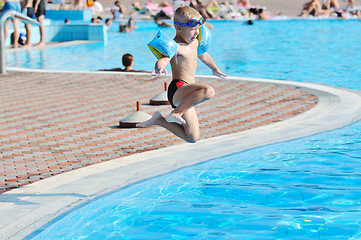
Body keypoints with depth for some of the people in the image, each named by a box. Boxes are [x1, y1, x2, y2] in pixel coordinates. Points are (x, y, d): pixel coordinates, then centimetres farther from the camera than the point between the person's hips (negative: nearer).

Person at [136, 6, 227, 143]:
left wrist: (215, 69, 51)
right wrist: (159, 68, -57)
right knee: (208, 91, -38)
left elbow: (203, 54, 38)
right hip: (177, 89, -9)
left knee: (193, 138, 9)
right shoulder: (175, 46, -13)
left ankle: (159, 120, 20)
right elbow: (163, 59, -34)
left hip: (186, 93, 9)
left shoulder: (194, 42, 15)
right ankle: (176, 113, -29)